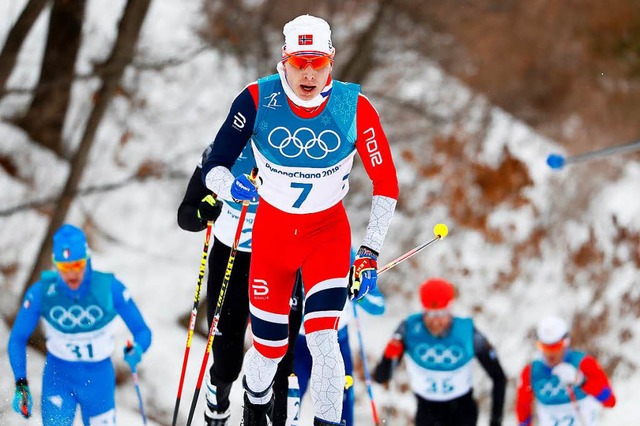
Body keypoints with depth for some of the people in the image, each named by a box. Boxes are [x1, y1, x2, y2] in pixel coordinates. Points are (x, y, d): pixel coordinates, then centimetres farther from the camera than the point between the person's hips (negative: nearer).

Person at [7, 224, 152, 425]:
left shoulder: (110, 288, -19)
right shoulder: (42, 292, -18)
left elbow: (142, 331, -13)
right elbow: (18, 339, -7)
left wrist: (137, 350, -36)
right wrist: (21, 384, -16)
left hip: (99, 379, 1)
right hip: (58, 377, -1)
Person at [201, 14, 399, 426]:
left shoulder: (355, 108, -18)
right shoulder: (258, 99, -19)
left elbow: (386, 183, -8)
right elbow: (214, 166, -17)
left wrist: (371, 252, -12)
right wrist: (229, 185, -40)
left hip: (329, 231, -1)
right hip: (272, 229, 1)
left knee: (323, 342, -20)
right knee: (270, 349, 9)